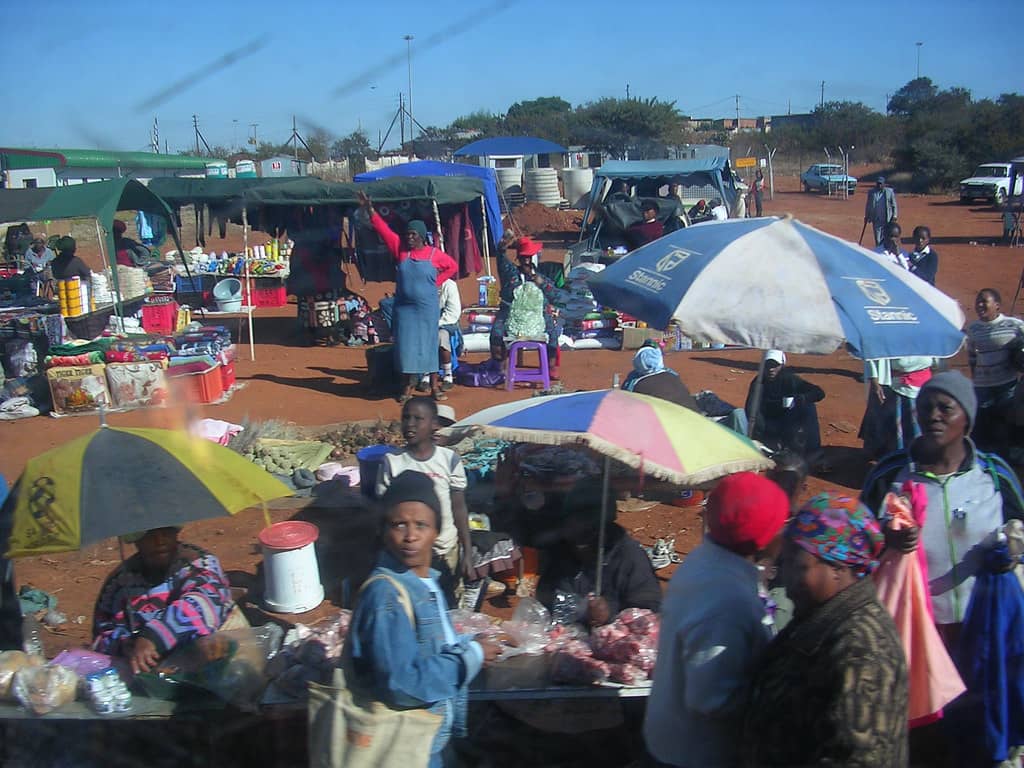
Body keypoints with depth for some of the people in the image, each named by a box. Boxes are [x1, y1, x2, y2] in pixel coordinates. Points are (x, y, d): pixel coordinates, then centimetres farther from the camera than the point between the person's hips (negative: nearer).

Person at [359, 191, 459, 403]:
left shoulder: (434, 254, -3)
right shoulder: (401, 250, 1)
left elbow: (452, 266, 10)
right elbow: (383, 229, -2)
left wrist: (436, 282, 1)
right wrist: (370, 209, -8)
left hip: (427, 308, -2)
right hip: (404, 307, 2)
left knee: (428, 344, 3)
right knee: (406, 344, 4)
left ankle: (434, 386, 10)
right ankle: (408, 386, 13)